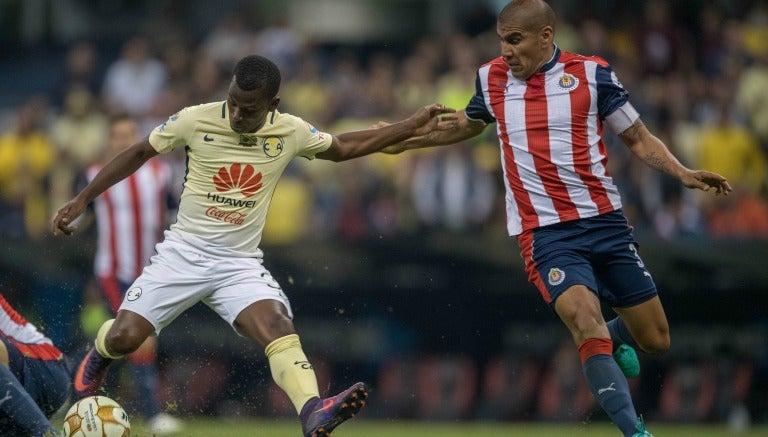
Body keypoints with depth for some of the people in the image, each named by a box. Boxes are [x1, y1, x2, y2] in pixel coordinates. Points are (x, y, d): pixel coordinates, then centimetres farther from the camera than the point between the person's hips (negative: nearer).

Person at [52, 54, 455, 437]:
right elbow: (139, 153, 5)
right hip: (183, 252, 0)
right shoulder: (196, 120, -9)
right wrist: (82, 200, 4)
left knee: (277, 324, -28)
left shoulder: (291, 132, -3)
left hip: (239, 263, 0)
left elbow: (343, 148, 17)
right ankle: (99, 355, 29)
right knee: (123, 338, -10)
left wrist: (412, 127, 12)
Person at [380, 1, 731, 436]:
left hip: (605, 220, 1)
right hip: (545, 232, -1)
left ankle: (616, 336, 41)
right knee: (586, 322, -26)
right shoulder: (491, 79, 4)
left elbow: (639, 138, 3)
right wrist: (410, 139, 22)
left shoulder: (591, 73, -3)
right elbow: (468, 125, 27)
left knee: (655, 340, 6)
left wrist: (683, 173, -12)